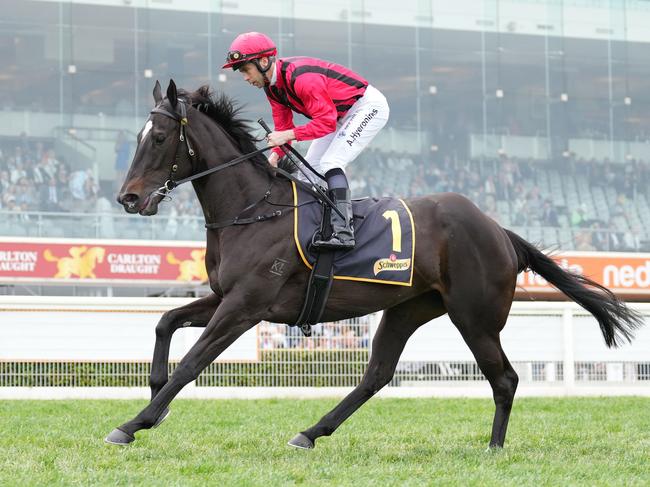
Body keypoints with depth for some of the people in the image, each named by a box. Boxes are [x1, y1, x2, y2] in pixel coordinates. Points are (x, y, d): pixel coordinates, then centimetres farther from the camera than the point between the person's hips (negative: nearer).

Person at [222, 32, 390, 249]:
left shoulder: (301, 78, -32)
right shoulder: (272, 85, -2)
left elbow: (326, 122, -32)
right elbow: (283, 126, 2)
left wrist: (290, 135, -38)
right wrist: (275, 155, -15)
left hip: (369, 106, -11)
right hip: (342, 115, 11)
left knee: (330, 163, -23)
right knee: (311, 166, 11)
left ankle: (343, 231, -31)